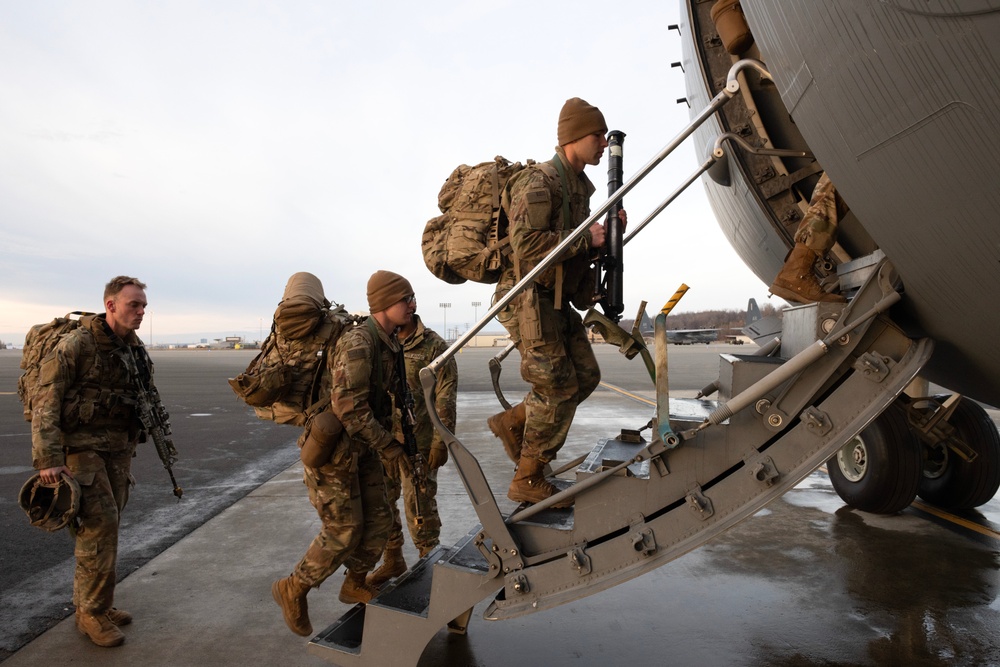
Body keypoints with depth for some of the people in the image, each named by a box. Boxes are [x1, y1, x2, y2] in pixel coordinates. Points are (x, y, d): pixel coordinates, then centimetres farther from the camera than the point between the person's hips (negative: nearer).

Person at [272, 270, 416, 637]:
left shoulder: (389, 345, 3)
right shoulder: (357, 342, -26)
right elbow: (349, 407, -31)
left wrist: (390, 441, 14)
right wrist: (388, 447, -24)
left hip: (362, 448, 8)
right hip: (331, 448, -8)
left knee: (378, 520, 12)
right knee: (343, 532, 0)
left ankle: (356, 584, 35)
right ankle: (293, 590, 23)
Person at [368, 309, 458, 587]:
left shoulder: (433, 346, -7)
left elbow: (445, 398, -9)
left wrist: (441, 442, -14)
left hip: (417, 442, -6)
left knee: (418, 504, 0)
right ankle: (392, 560, 32)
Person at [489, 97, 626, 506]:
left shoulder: (580, 185, 15)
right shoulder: (539, 182, -15)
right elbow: (527, 244, -27)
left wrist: (606, 232, 2)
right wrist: (585, 238, -21)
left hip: (558, 300, 10)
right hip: (529, 299, -9)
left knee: (585, 376, 9)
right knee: (558, 389, -6)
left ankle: (512, 422, 23)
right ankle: (528, 481, 10)